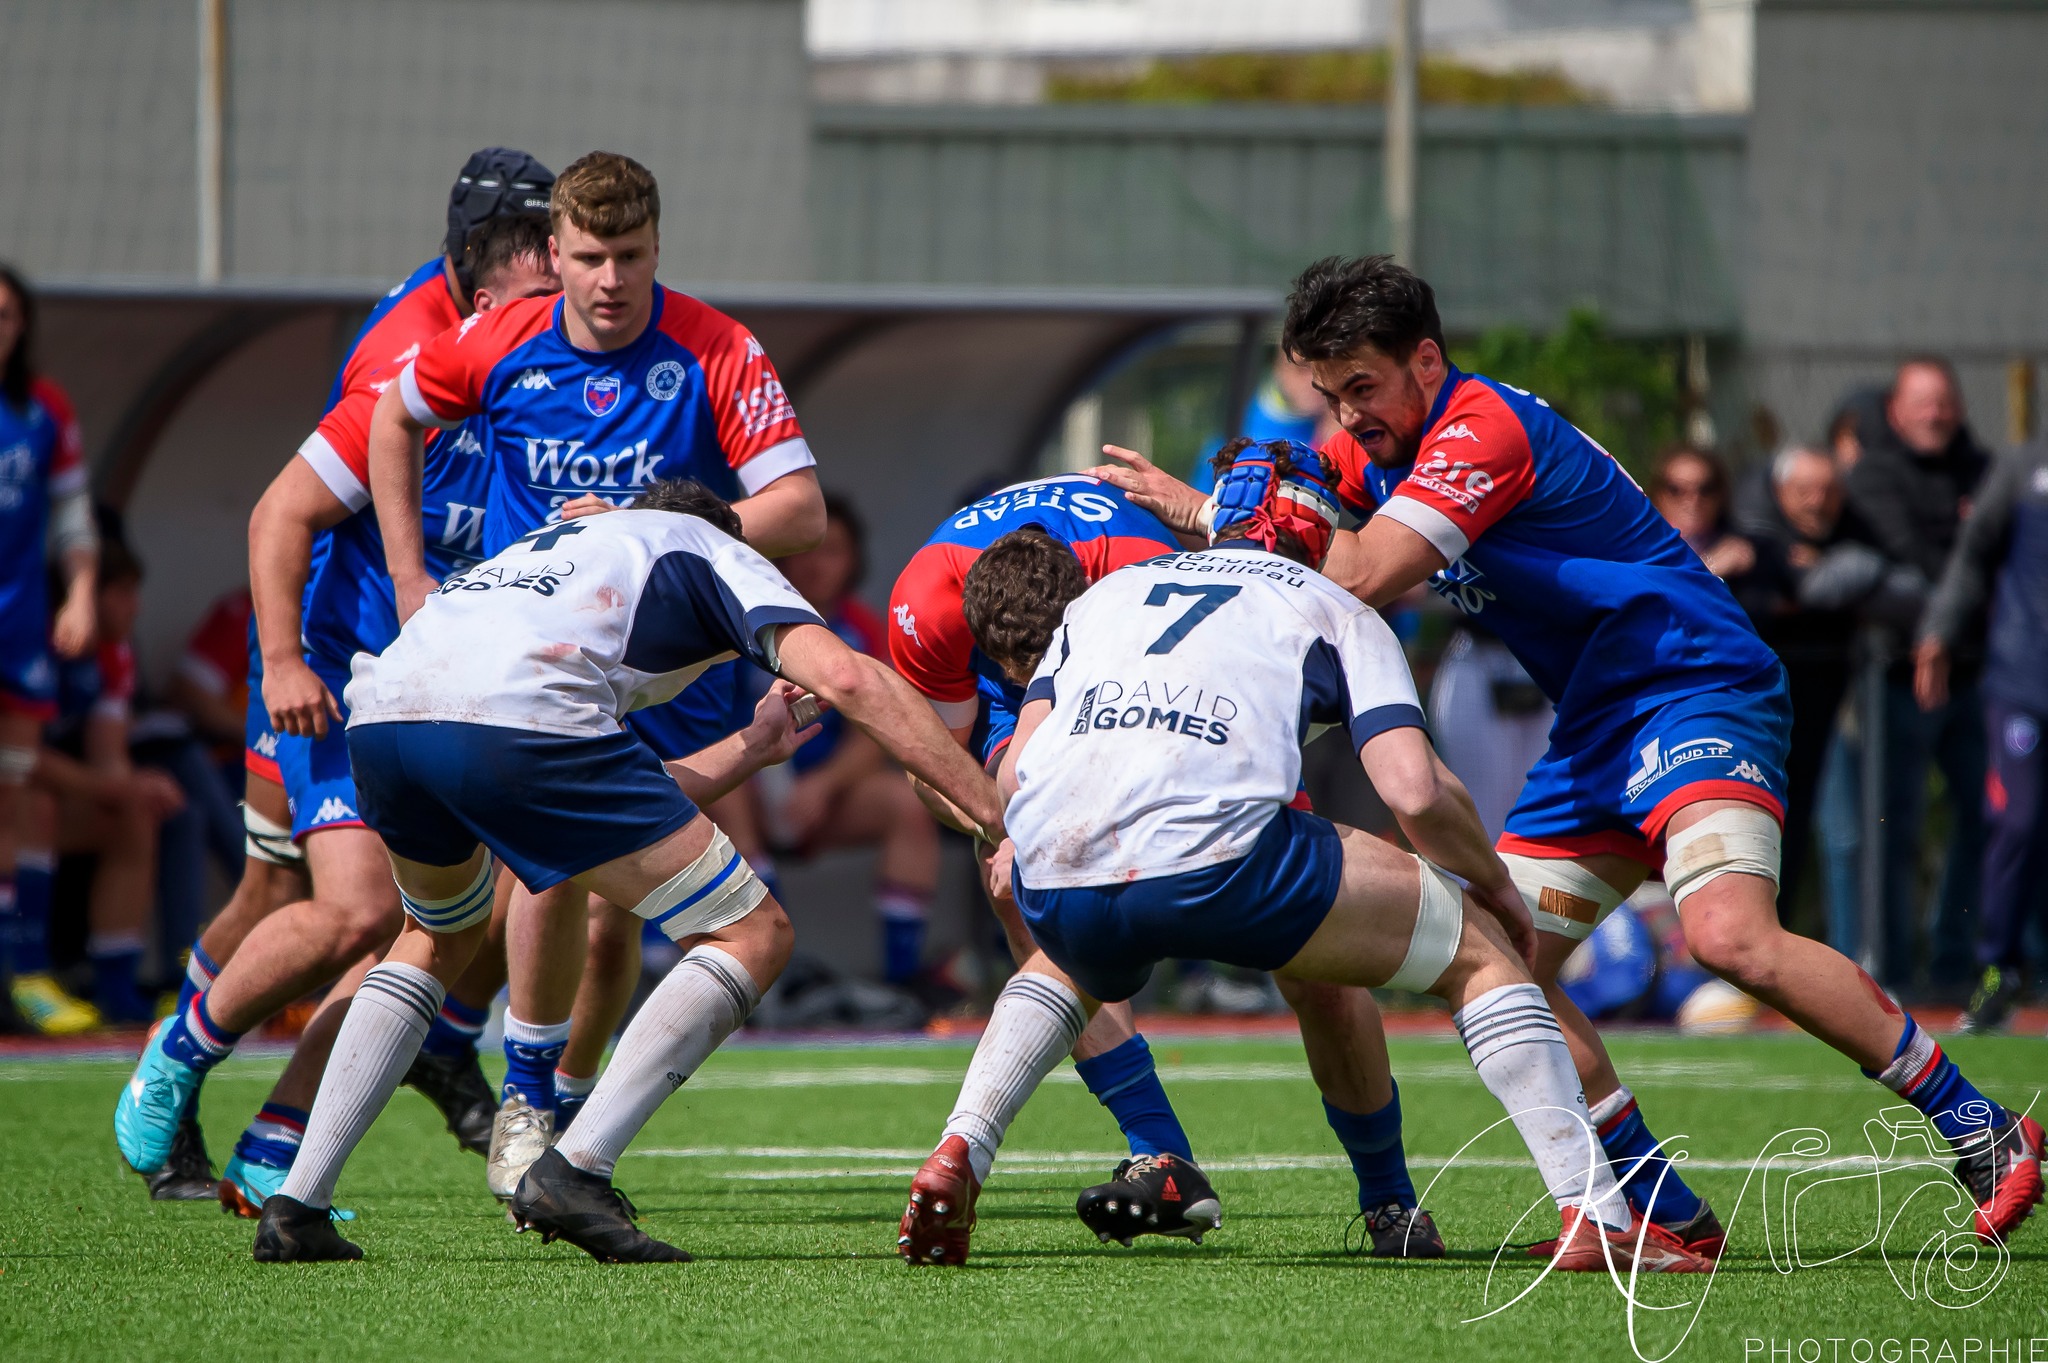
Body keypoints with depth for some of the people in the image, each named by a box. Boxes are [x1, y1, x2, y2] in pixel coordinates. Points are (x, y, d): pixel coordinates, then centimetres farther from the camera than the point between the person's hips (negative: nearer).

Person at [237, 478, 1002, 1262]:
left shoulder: (555, 546, 42)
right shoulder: (713, 551, 25)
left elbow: (614, 807, 39)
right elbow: (845, 678, 7)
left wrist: (752, 748, 49)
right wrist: (993, 812, 8)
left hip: (377, 714, 7)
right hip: (520, 720, -7)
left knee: (443, 934, 37)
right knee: (750, 936, 7)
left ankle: (298, 1203, 25)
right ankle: (574, 1171, -7)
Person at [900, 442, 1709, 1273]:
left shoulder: (1104, 592, 32)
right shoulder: (1338, 613, 23)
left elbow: (1014, 774, 23)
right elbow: (1415, 793, 8)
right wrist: (1496, 886, 26)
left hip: (1054, 872, 4)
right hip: (1217, 853, -4)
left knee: (1070, 966, 42)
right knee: (1477, 948, 16)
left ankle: (957, 1155, 18)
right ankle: (1597, 1218, 5)